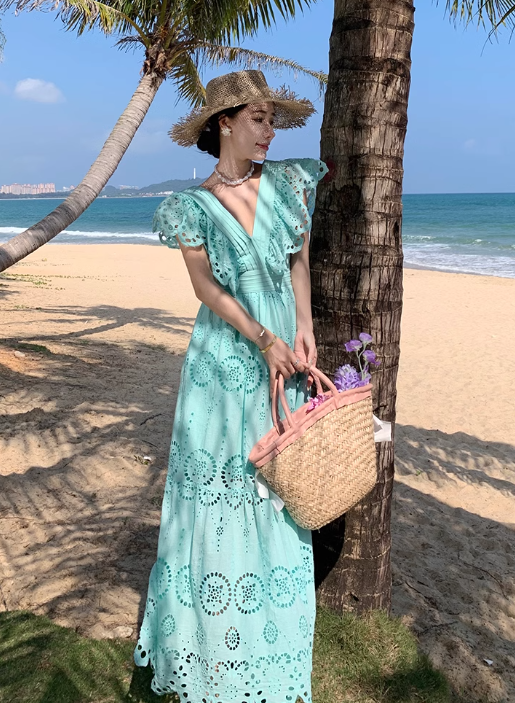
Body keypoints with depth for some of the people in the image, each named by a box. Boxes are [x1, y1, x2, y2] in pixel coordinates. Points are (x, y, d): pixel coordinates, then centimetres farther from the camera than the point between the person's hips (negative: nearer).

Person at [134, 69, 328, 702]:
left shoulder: (286, 182, 7)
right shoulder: (192, 205, -1)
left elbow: (300, 259, 8)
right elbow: (206, 286, -7)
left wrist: (303, 330, -3)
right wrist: (264, 340, -16)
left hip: (284, 354, 3)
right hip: (223, 359, -2)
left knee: (277, 487, 8)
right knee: (214, 485, 2)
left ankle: (271, 639, 24)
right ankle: (208, 645, 20)